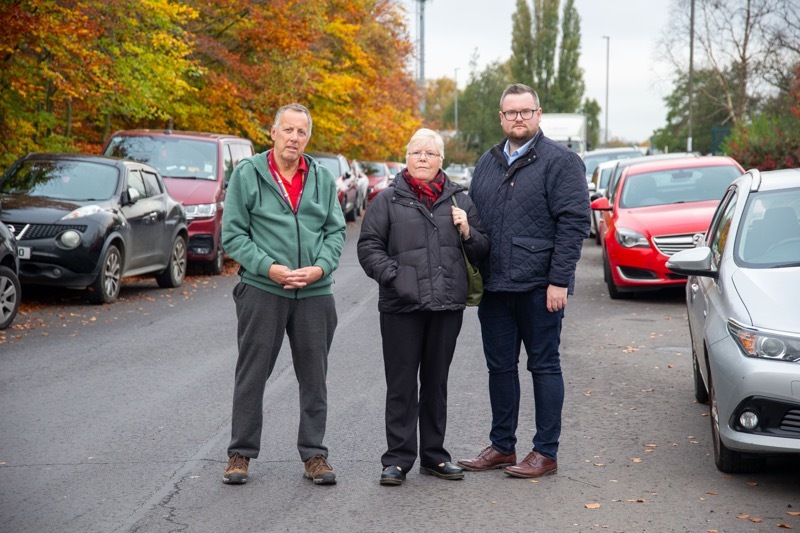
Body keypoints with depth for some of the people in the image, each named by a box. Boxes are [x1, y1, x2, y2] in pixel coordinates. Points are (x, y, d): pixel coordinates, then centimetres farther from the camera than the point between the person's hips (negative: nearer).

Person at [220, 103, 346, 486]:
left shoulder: (323, 178, 9)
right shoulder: (247, 174, 0)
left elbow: (336, 231, 9)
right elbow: (233, 234, -3)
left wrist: (320, 268, -8)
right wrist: (269, 268, -14)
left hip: (314, 293, 3)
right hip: (261, 291, -3)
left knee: (314, 378, 8)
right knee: (251, 375, 4)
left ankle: (314, 454, 19)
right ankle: (240, 453, 16)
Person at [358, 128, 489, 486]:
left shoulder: (459, 200, 12)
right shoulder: (388, 200, 3)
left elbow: (482, 249, 16)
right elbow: (369, 246, 1)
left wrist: (467, 233, -5)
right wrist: (392, 275, -12)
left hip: (448, 305, 3)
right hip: (401, 308, -3)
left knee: (436, 383, 12)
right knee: (401, 385, 1)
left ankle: (434, 455, 22)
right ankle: (398, 459, 9)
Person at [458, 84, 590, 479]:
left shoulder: (560, 162, -5)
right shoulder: (487, 163, 15)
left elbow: (574, 222, -11)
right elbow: (473, 219, 20)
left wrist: (559, 280, -17)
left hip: (539, 287, -6)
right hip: (494, 286, 6)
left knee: (544, 366, 2)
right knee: (500, 367, 12)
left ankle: (546, 452, 9)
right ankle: (502, 446, 23)